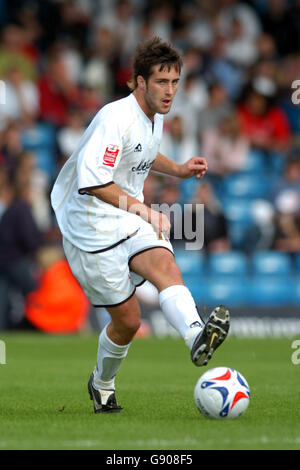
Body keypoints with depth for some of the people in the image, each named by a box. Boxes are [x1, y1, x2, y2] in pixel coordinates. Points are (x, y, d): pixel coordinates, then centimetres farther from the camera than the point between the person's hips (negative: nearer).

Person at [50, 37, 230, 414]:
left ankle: (197, 337, -39)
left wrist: (177, 169, 15)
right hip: (92, 230, -6)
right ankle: (102, 383, 16)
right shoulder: (115, 118, -19)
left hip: (130, 222, 6)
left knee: (164, 264, -26)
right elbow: (92, 180, -28)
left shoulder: (154, 116, 9)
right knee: (127, 319, -4)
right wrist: (141, 208, -27)